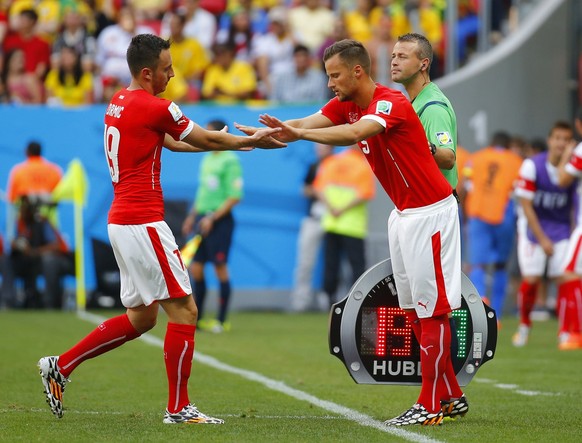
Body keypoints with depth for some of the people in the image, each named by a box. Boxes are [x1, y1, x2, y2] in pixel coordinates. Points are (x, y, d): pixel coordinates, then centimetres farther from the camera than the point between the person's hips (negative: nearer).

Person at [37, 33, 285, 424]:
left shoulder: (120, 103, 14)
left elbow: (173, 142, 24)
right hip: (143, 223, -9)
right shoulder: (155, 108, -13)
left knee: (141, 316, 17)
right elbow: (206, 140, -1)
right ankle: (178, 408, -1)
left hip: (122, 220, 10)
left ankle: (60, 366, 18)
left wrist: (236, 141, 24)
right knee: (184, 310, -4)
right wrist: (251, 141, 14)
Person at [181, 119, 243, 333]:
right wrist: (192, 216, 18)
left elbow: (235, 197, -16)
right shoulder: (207, 159, 14)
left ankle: (221, 320, 3)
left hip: (219, 220, -8)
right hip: (203, 217, 8)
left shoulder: (230, 161, -12)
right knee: (196, 269, 6)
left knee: (220, 268, -3)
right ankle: (197, 318, 14)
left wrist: (212, 217, -19)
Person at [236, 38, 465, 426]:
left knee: (432, 308, -6)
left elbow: (356, 132, -40)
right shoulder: (345, 105, 6)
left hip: (429, 212, -10)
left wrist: (298, 133, -49)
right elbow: (307, 124, -7)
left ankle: (431, 407, -4)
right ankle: (450, 395, 18)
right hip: (404, 214, 10)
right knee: (413, 309, 11)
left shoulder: (392, 102, -22)